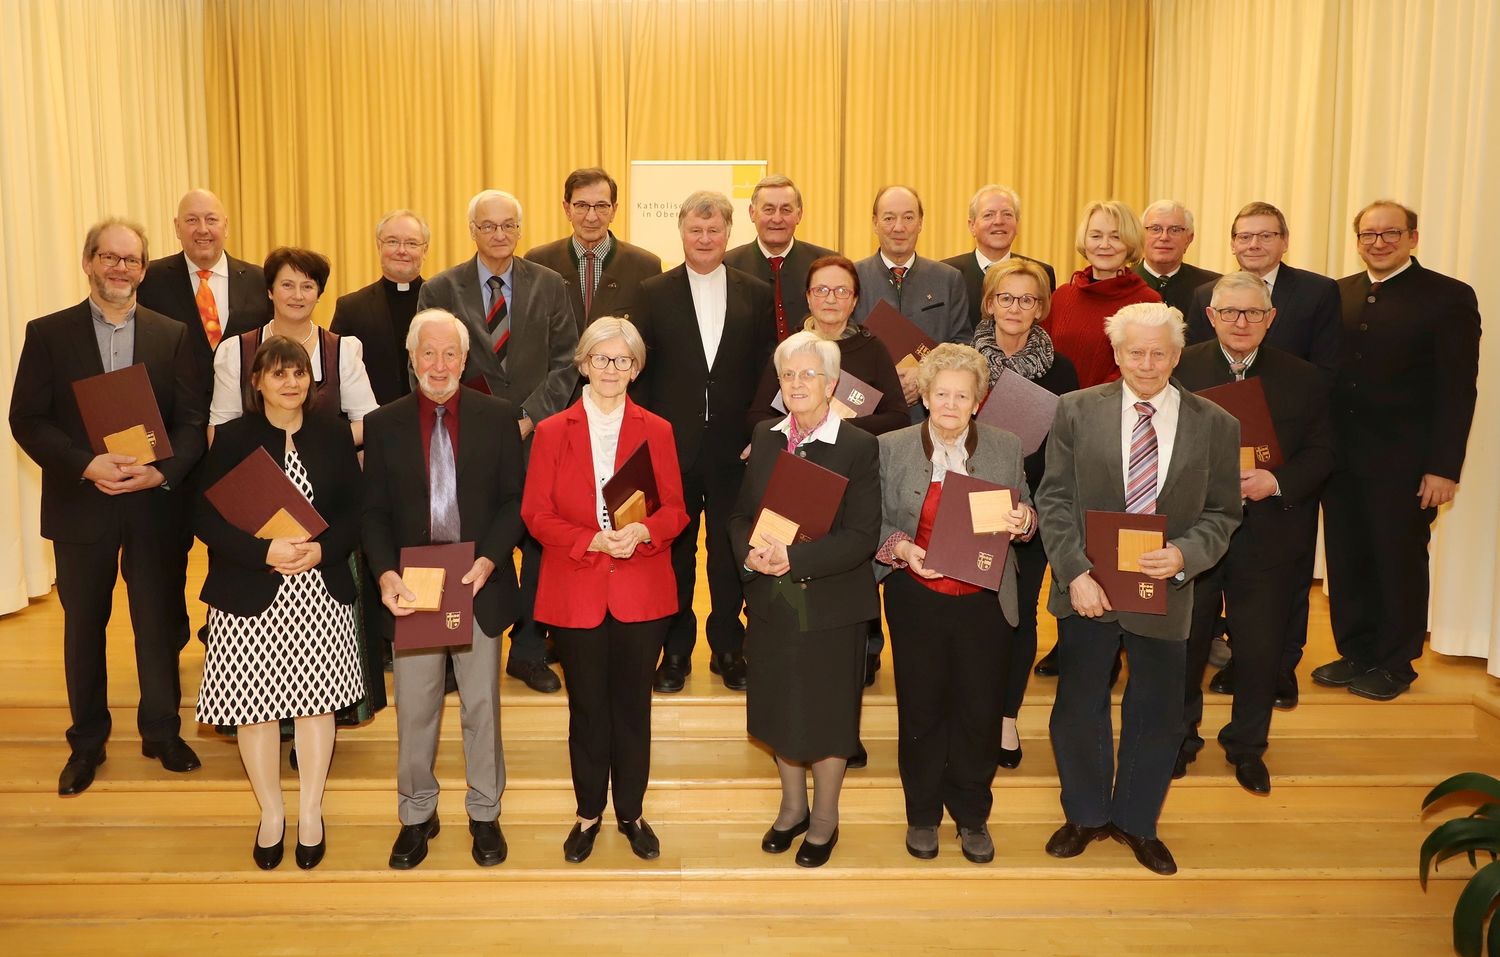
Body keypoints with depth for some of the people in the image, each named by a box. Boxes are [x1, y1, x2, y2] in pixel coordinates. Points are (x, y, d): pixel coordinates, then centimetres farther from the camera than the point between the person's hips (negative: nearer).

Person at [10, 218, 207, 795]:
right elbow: (27, 421, -5)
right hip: (80, 507, 0)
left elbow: (192, 420, -1)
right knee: (83, 627, 11)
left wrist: (163, 471, -18)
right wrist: (87, 465, -19)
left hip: (154, 505, 1)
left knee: (159, 622, 9)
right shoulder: (48, 334, 1)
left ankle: (162, 732, 26)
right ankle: (87, 741, 27)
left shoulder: (172, 336, 4)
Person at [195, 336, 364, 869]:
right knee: (255, 699, 5)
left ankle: (311, 812, 23)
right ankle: (271, 813, 25)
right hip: (251, 596, -1)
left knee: (316, 697, 6)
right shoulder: (232, 439, -1)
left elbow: (355, 510, 2)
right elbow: (208, 520, -6)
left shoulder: (333, 433, 3)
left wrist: (322, 550, -15)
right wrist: (265, 552, -19)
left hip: (320, 591, 1)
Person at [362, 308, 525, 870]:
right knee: (414, 710, 10)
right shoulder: (383, 424, 3)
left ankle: (485, 813, 29)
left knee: (482, 705, 11)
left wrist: (489, 559, -16)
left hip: (480, 585, 0)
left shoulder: (497, 416, 0)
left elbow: (514, 501, -1)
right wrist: (385, 572, -15)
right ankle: (416, 816, 28)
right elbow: (374, 512, 2)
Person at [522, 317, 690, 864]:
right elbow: (535, 514, -2)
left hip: (641, 592, 1)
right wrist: (592, 540, -16)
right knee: (587, 709, 10)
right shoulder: (552, 432, 2)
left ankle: (631, 813, 27)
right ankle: (588, 814, 28)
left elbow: (675, 510, 3)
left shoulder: (656, 431, 4)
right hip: (576, 593, 0)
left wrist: (643, 532, -18)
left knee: (633, 705, 10)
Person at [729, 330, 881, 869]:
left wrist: (795, 558, -25)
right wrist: (749, 552, -15)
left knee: (827, 714, 10)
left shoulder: (859, 447, -12)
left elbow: (861, 537, -17)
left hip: (832, 606, -4)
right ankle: (792, 807, 40)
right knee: (779, 708, 17)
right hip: (771, 602, 5)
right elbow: (741, 514, 6)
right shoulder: (765, 439, 4)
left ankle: (824, 820, 32)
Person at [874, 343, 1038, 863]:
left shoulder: (1006, 448, 2)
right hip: (917, 601, -1)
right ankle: (922, 815, 30)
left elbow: (1025, 516, 11)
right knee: (921, 709, 10)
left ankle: (973, 816, 29)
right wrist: (901, 549, -17)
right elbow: (876, 524, 1)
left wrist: (1024, 521, -11)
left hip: (984, 602, 1)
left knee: (981, 711, 8)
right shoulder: (892, 448, -2)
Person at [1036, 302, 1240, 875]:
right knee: (1078, 708, 12)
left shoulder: (1215, 426, -2)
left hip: (1164, 590, 0)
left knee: (1156, 714, 12)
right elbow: (1055, 500, -4)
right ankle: (1086, 816, 35)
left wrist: (1184, 555, -19)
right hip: (1087, 587, 0)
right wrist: (1075, 573, -15)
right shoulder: (1077, 411, -3)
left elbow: (1221, 514, 1)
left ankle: (1137, 822, 35)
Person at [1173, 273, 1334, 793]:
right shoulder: (1180, 369, 0)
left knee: (1260, 648, 8)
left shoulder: (1303, 379, 3)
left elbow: (1320, 453, 2)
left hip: (1268, 536, 1)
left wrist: (1278, 481, -16)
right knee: (1183, 642, 10)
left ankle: (1247, 746, 28)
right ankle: (1179, 737, 30)